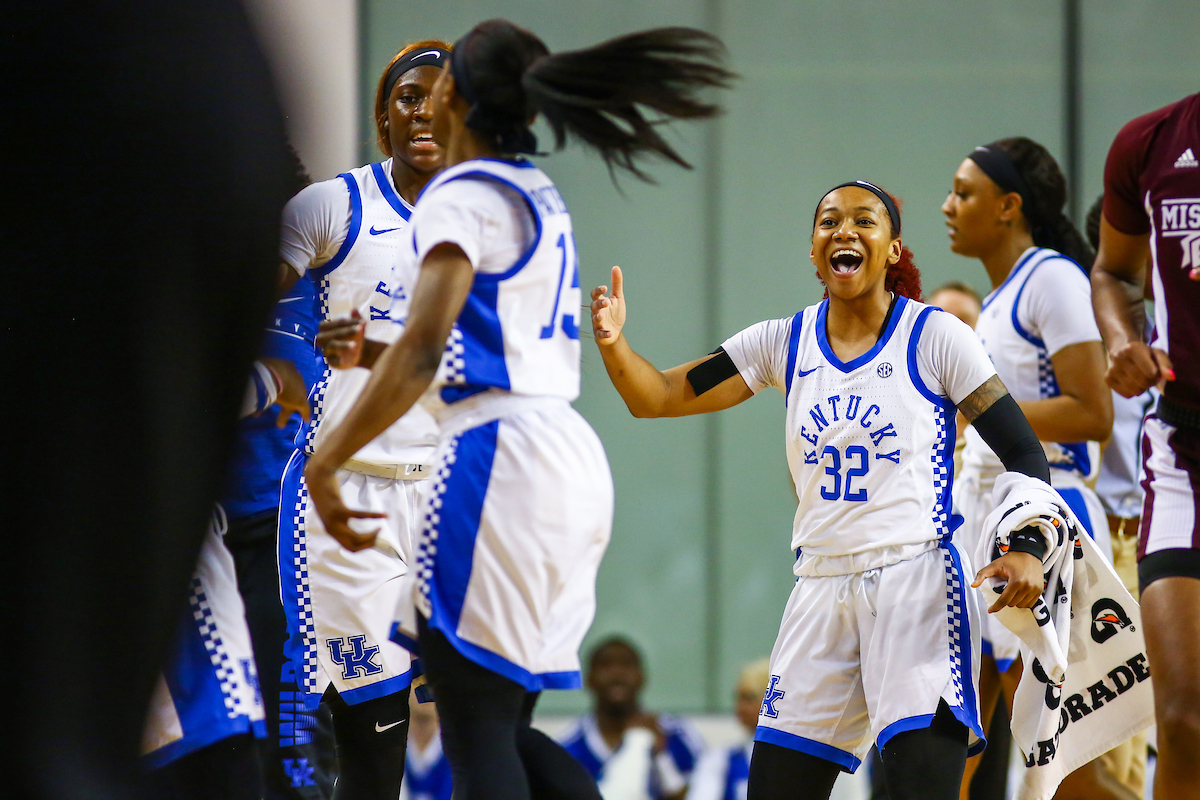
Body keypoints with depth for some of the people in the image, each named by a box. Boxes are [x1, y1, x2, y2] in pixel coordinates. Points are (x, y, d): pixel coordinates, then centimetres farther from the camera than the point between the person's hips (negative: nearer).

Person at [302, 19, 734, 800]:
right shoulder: (539, 196, 19)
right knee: (506, 729, 12)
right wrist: (373, 354, 34)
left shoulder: (463, 196, -9)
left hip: (500, 457, -9)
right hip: (574, 462, 9)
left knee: (476, 730, -7)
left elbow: (422, 352, -19)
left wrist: (325, 462, -16)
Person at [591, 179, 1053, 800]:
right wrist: (613, 343, -15)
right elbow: (656, 398, 6)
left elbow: (1024, 454, -1)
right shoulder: (784, 343, 9)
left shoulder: (934, 337, -2)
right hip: (823, 592, 5)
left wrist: (1027, 550, -18)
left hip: (917, 582, -4)